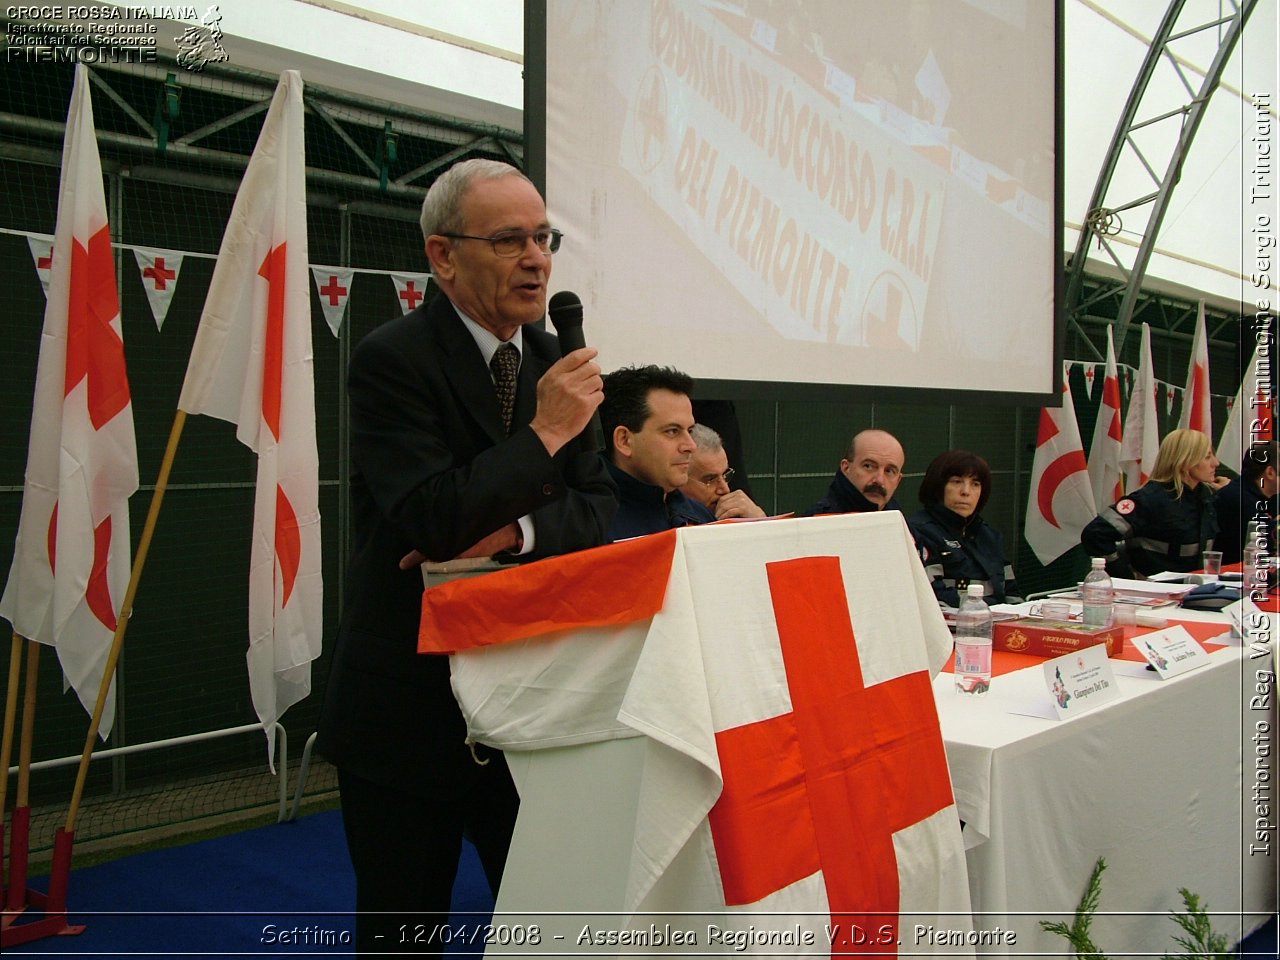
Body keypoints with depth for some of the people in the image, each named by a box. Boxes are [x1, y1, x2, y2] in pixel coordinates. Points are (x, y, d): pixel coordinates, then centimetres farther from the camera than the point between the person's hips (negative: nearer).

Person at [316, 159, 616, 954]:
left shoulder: (553, 362, 6)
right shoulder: (392, 359, -14)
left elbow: (599, 509, 4)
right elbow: (430, 519, -25)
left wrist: (514, 531, -15)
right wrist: (544, 434, -21)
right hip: (410, 703, -5)